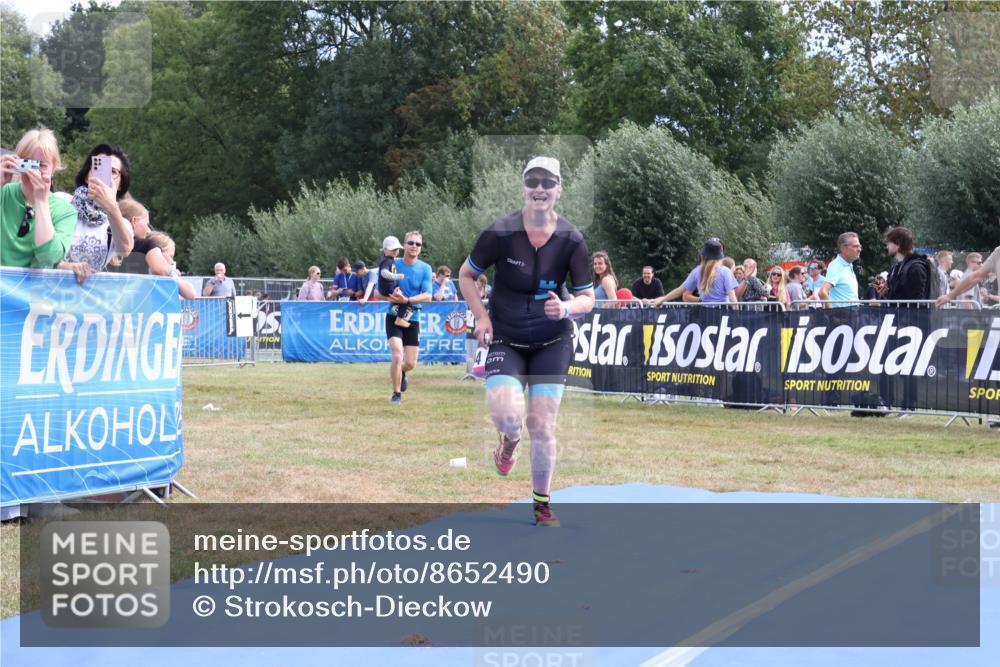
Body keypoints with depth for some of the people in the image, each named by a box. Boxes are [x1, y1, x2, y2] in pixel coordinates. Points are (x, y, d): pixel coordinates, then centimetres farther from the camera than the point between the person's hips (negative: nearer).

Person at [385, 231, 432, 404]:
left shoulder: (425, 269, -4)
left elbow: (427, 297, -12)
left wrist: (406, 300, -27)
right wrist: (391, 297, -21)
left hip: (413, 319, 1)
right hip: (394, 317, -1)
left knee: (410, 363, 4)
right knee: (397, 355, -19)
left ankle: (401, 373, 41)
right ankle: (396, 394, 0)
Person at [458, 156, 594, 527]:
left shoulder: (571, 240, -9)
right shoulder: (500, 233, -13)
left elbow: (588, 297, -2)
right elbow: (466, 276, 2)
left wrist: (567, 308, -24)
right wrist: (481, 317, -9)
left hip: (552, 343, 1)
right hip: (504, 340, -1)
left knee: (542, 426, -1)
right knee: (507, 417, -21)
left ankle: (542, 504, 18)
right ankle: (508, 442, 19)